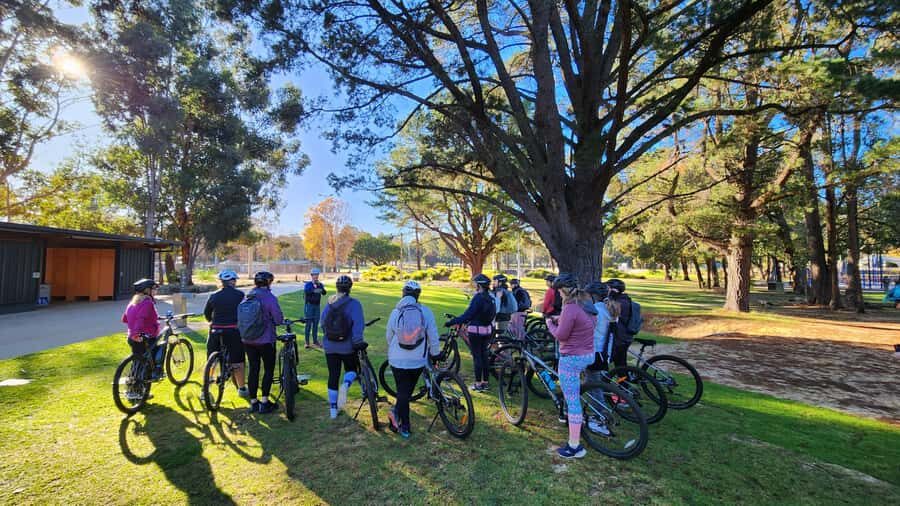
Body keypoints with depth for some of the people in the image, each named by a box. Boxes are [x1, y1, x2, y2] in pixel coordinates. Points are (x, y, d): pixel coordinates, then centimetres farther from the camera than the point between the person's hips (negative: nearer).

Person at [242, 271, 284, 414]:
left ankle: (253, 402, 20)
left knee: (253, 370, 12)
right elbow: (279, 319, -16)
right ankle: (264, 402, 8)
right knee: (269, 369, 7)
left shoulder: (247, 297, 4)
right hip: (265, 340, -5)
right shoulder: (270, 297, -15)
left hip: (248, 340, 6)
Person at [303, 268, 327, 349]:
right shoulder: (308, 284, -3)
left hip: (317, 306, 4)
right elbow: (305, 292, -23)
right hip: (309, 305, -4)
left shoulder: (320, 285, 8)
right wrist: (313, 290, -38)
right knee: (309, 324, -4)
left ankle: (315, 341, 18)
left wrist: (320, 286, -25)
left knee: (316, 323, 8)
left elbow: (324, 293, -10)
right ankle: (307, 342, 1)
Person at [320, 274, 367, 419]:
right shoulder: (353, 304, -12)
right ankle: (345, 385, -13)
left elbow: (323, 323, 10)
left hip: (330, 346, 4)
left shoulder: (329, 304, 2)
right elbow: (358, 324, -22)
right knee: (351, 369, 19)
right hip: (347, 346, -3)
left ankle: (333, 409, 19)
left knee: (333, 375, 12)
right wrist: (358, 341, -22)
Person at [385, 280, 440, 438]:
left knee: (403, 391, 12)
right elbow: (433, 336, -8)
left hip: (398, 360, 0)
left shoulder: (395, 312, -5)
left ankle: (405, 427, 15)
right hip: (418, 360, 0)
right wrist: (435, 354, 8)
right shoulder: (425, 311, -10)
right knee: (408, 390, 22)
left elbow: (388, 336, 6)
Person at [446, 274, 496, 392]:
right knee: (484, 355, 14)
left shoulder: (478, 298, -18)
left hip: (476, 330, -7)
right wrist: (467, 321, 25)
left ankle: (478, 384, 8)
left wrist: (451, 322, -20)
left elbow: (468, 314, -22)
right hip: (487, 330, 8)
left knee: (477, 357, 1)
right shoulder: (490, 298, 6)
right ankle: (485, 382, 22)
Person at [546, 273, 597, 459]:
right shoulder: (587, 304, 5)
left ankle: (574, 446, 6)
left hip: (572, 358, -9)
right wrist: (561, 319, 14)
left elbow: (560, 335, -20)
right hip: (588, 355, 10)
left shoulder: (570, 308, -23)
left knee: (572, 401, -2)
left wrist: (550, 324, 0)